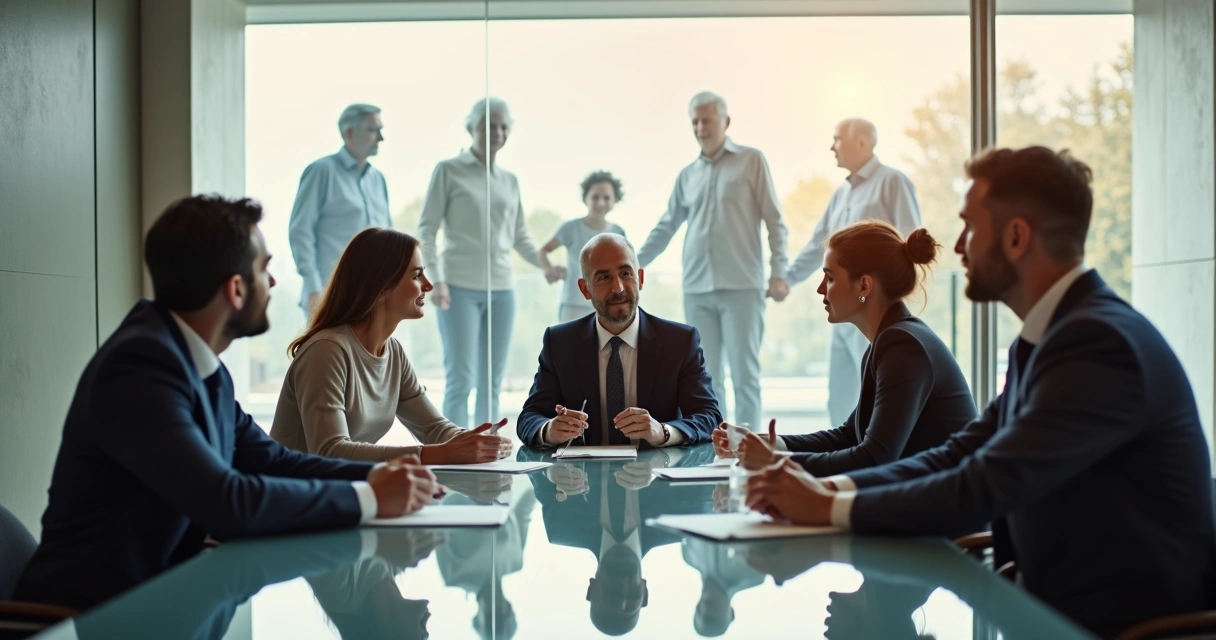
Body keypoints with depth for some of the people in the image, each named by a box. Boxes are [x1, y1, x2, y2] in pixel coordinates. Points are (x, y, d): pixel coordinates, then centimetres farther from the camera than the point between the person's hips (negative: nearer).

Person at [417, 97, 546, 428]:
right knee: (460, 379, -8)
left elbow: (520, 235, 18)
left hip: (501, 289, 5)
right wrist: (436, 278, -14)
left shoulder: (510, 180, 14)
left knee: (492, 382, 6)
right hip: (460, 287, -5)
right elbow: (426, 229, -2)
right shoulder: (449, 171, 1)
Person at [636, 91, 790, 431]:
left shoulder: (752, 160, 4)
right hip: (696, 289, 4)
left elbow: (774, 220, 0)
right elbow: (665, 227, 21)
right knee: (707, 378, 6)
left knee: (744, 374, -4)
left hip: (741, 286, -4)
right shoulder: (687, 175, 15)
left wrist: (778, 272, -10)